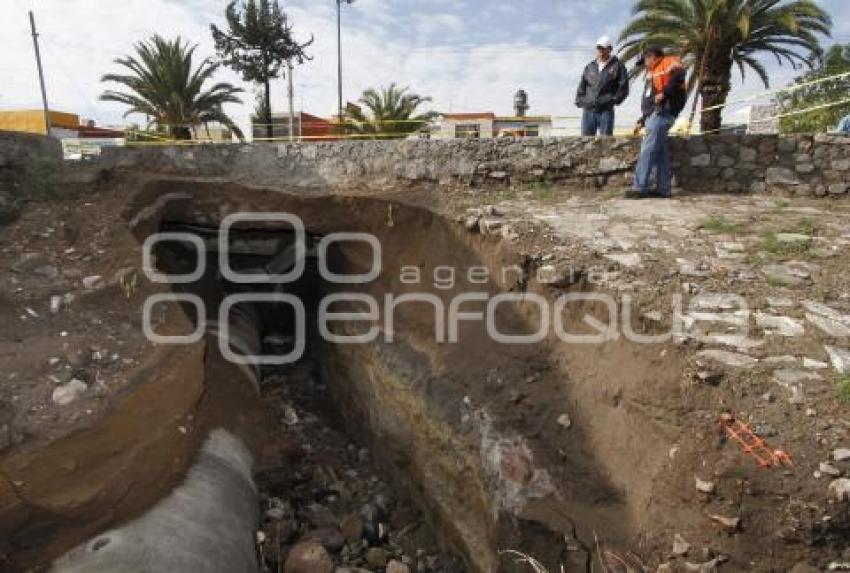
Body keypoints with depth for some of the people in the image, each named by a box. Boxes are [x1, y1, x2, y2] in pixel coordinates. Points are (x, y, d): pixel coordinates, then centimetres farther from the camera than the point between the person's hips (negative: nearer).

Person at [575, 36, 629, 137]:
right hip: (588, 110, 4)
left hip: (606, 110, -4)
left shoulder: (617, 66, 3)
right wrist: (579, 100, 8)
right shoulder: (590, 66, 16)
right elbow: (582, 86, 20)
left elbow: (623, 87, -2)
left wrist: (614, 100, -8)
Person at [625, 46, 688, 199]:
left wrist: (664, 92, -25)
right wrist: (642, 121, 25)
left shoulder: (669, 63, 1)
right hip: (654, 115, 10)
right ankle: (663, 189, 8)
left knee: (647, 151, -12)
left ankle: (640, 188, -13)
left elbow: (679, 74, -22)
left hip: (661, 114, -10)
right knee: (660, 153, 7)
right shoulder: (654, 73, 29)